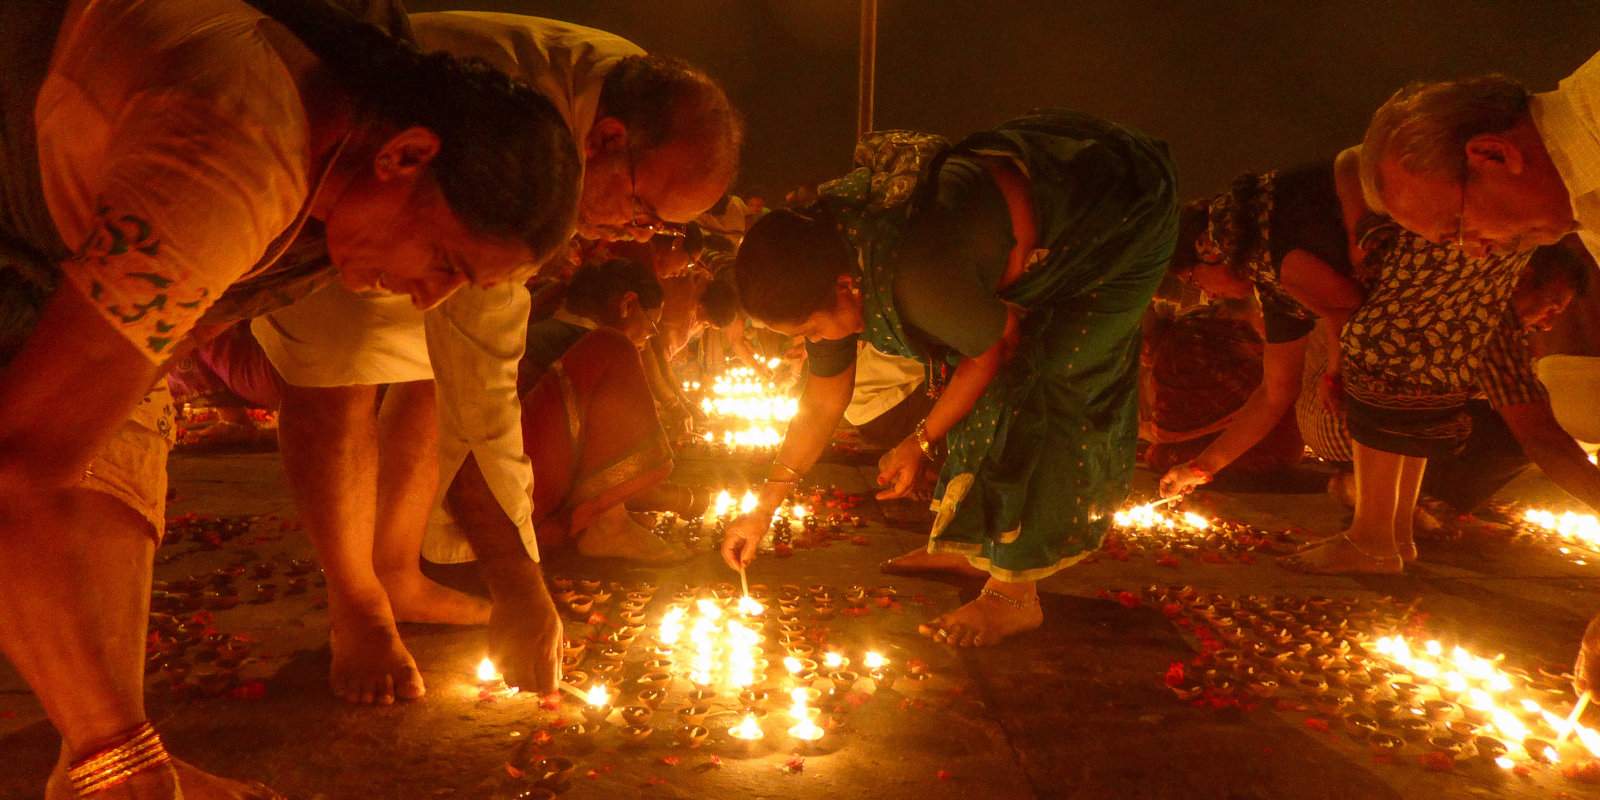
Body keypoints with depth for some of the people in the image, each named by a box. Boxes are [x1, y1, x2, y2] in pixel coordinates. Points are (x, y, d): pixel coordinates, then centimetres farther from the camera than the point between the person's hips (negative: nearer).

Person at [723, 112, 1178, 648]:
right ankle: (968, 543, 21)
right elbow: (824, 402, 0)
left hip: (1125, 219, -8)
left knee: (1035, 387, -13)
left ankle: (1015, 593, -2)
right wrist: (762, 511, 5)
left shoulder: (917, 276, -40)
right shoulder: (825, 257, -11)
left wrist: (920, 444, -7)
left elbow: (994, 349, -19)